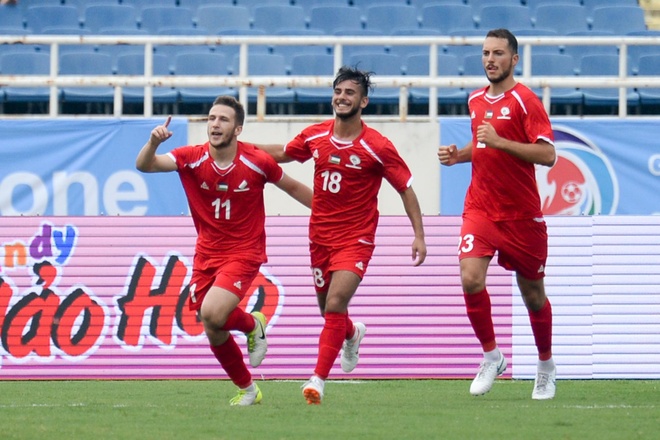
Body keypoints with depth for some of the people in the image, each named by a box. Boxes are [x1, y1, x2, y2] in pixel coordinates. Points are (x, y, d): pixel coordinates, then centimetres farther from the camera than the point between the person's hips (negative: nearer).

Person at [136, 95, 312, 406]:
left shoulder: (257, 162, -12)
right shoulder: (192, 158, -9)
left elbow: (293, 187, 5)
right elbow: (144, 165, -21)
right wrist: (153, 142, -43)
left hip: (244, 254, -4)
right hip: (207, 255, 4)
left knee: (211, 314, -27)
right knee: (214, 332, 6)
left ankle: (252, 324, 7)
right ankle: (247, 389, 29)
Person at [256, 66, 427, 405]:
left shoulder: (377, 147, -13)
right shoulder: (315, 136, -1)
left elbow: (406, 189, -6)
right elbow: (283, 154, 19)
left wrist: (419, 236, -11)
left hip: (355, 239, -5)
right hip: (320, 235, 5)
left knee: (335, 305, -20)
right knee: (328, 308, 16)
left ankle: (318, 379, -17)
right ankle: (352, 334, 52)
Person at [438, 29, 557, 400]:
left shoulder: (524, 101, -9)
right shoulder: (476, 101, 11)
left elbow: (547, 154, -18)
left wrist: (499, 141, -24)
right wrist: (459, 155, 8)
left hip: (521, 214, -4)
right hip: (480, 210, 4)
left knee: (533, 293, 8)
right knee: (471, 279, -17)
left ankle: (546, 366, 29)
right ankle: (491, 357, 0)